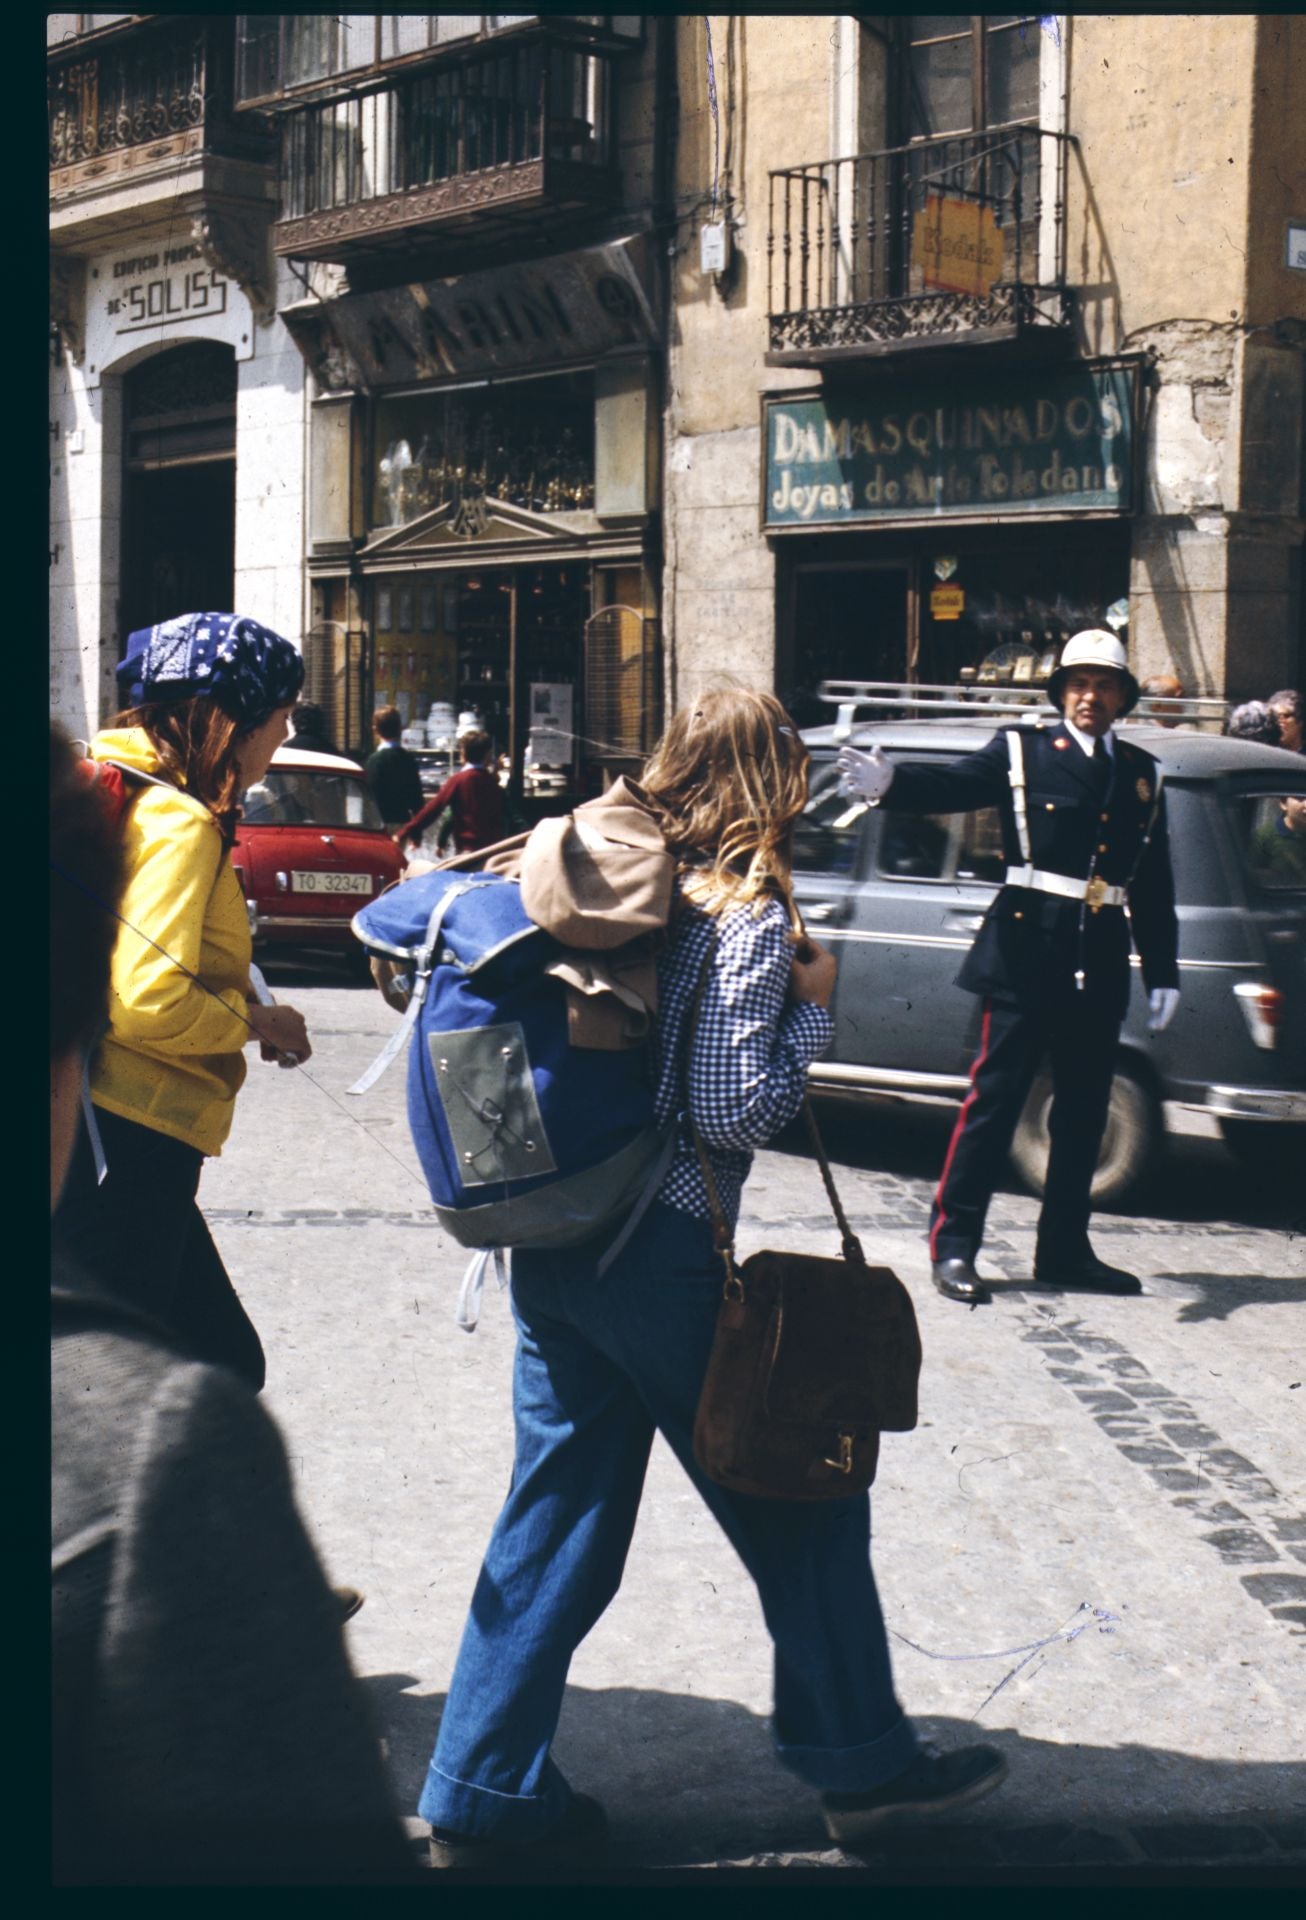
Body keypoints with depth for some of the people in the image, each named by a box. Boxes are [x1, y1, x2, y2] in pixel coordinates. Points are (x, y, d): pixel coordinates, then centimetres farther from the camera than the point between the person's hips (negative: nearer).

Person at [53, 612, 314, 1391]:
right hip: (126, 1148, -10)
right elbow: (148, 1002, -25)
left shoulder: (119, 794, 14)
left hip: (119, 1146, 10)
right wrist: (259, 1021, -8)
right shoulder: (178, 824, -15)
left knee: (227, 1366, 17)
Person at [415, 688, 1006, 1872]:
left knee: (558, 1517, 13)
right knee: (802, 1505, 10)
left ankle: (484, 1795, 17)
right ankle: (861, 1763, 23)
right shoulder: (749, 916, -13)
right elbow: (733, 1111, -17)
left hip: (555, 1251, 7)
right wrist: (814, 1007, -4)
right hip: (663, 1259, -7)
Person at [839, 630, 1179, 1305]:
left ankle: (1064, 1250, 21)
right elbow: (950, 785, -15)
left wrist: (1163, 973, 12)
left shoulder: (1143, 775, 13)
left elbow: (1154, 886, 14)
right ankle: (953, 1245, 2)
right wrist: (889, 783, -35)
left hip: (1101, 964, 5)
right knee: (993, 1100, -3)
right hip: (1029, 952, -5)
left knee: (1083, 1111, 11)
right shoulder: (1022, 752, 1)